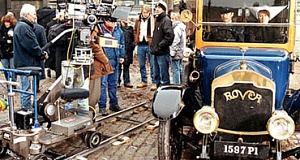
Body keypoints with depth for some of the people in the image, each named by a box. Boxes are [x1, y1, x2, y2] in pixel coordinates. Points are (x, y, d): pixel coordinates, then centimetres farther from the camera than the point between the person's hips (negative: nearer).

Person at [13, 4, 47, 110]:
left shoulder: (23, 26, 19)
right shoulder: (23, 27, -16)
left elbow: (32, 44, 20)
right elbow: (31, 45, -21)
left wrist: (41, 53, 8)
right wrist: (42, 54, -8)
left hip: (26, 63, 11)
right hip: (26, 63, -11)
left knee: (26, 87, 16)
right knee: (27, 87, -5)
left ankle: (26, 110, 25)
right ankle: (26, 110, 2)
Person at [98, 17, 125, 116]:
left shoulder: (118, 30, 10)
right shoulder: (100, 29, -8)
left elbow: (122, 43, 19)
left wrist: (121, 56, 16)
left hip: (115, 60, 6)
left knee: (113, 83, 14)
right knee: (103, 84, -5)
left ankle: (114, 104, 25)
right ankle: (102, 106, 2)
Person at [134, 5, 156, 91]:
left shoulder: (153, 20, -4)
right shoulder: (138, 20, 10)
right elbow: (135, 31, 21)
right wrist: (136, 40, 9)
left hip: (150, 44, -5)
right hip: (141, 45, 5)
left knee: (152, 64, -2)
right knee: (141, 65, 12)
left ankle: (154, 82, 2)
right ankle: (144, 81, 23)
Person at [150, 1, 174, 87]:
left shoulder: (166, 20, -10)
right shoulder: (158, 19, 18)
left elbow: (169, 36, -22)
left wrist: (159, 46, -19)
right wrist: (153, 46, 13)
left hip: (163, 53, -9)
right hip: (156, 53, 10)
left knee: (164, 76, -5)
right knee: (157, 75, 16)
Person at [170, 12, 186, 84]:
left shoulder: (177, 28, -17)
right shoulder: (182, 27, 15)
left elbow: (175, 42, -21)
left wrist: (172, 52, -18)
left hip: (177, 53, -11)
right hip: (181, 53, 11)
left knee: (175, 70, -7)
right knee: (179, 69, 17)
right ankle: (179, 84, 25)